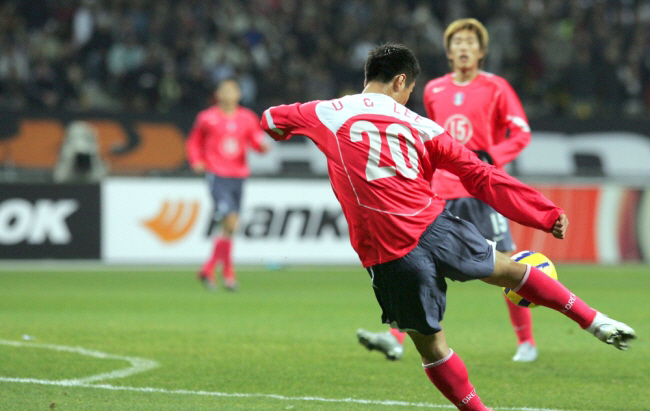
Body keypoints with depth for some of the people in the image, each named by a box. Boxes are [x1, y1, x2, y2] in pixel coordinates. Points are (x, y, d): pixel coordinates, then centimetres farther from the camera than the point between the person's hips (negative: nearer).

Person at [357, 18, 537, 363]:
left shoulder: (495, 88, -3)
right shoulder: (434, 91, 11)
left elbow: (521, 133, -4)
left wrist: (490, 157, -17)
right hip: (442, 192, 4)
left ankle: (526, 343, 13)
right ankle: (396, 339, -14)